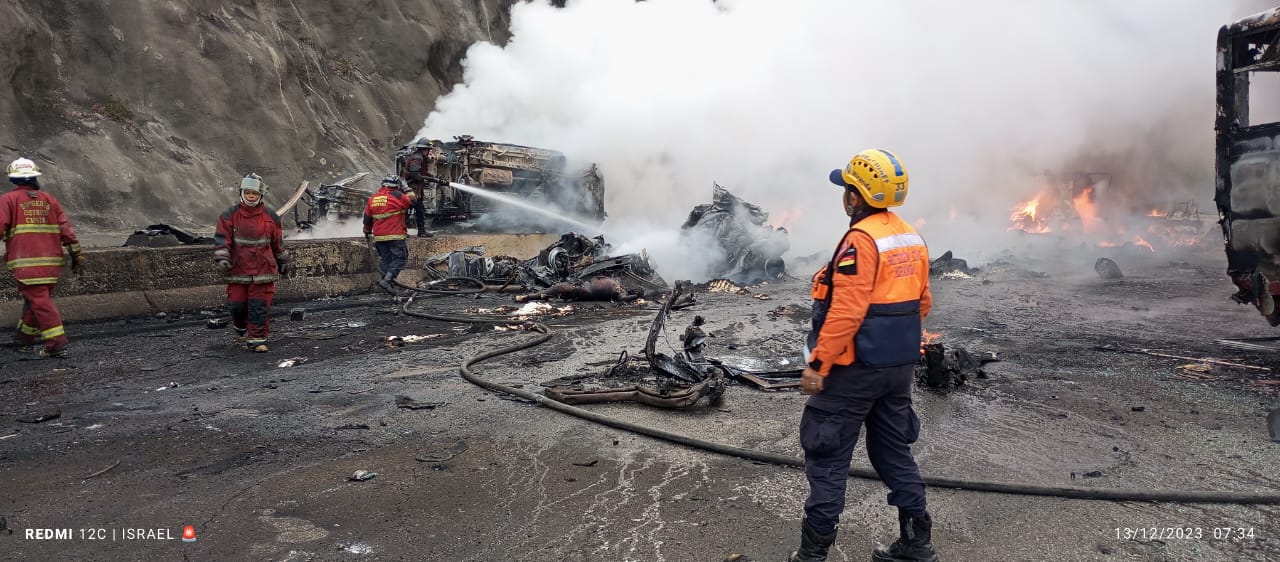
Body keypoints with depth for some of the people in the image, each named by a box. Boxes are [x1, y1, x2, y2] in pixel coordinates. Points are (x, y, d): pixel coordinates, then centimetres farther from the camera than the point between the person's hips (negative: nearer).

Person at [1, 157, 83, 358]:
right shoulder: (49, 199, 11)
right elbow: (66, 228, 7)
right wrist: (77, 254, 10)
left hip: (25, 262, -4)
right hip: (51, 260, 5)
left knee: (39, 300, -7)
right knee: (37, 298, 18)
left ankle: (57, 343, -14)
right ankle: (26, 339, 30)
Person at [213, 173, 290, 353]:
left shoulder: (271, 217, 6)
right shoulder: (229, 216, 2)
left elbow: (278, 242, 15)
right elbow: (221, 240, -3)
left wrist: (283, 262, 22)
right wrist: (222, 260, -15)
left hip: (263, 271, 0)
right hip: (238, 270, 0)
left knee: (260, 307, -4)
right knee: (237, 305, 7)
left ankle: (257, 339, 4)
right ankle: (240, 329, 36)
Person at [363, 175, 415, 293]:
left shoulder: (372, 199, 12)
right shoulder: (397, 196, -8)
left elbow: (367, 218, 19)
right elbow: (411, 201, 3)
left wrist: (367, 232, 32)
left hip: (379, 237, 6)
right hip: (395, 236, -6)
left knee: (385, 259, 15)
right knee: (400, 258, -1)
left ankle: (386, 280, 14)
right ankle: (387, 280, -14)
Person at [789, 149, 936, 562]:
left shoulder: (861, 239, -18)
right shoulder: (912, 238, 9)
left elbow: (846, 311, -24)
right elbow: (922, 303, 15)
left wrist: (818, 364, -20)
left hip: (855, 368, -8)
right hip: (900, 366, 9)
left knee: (827, 456, 2)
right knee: (894, 450, 19)